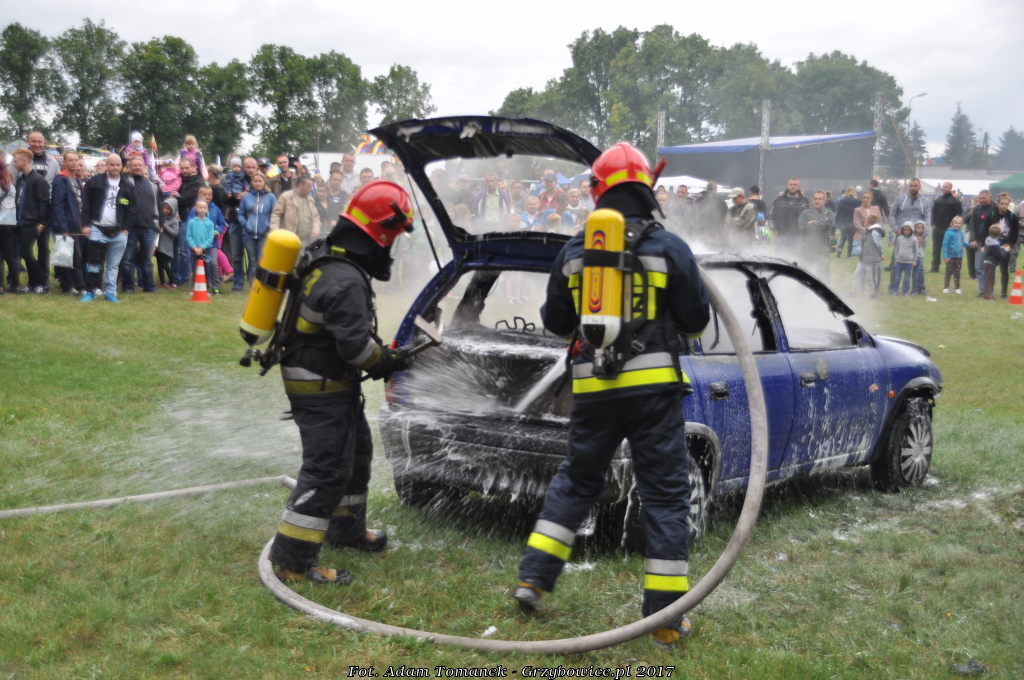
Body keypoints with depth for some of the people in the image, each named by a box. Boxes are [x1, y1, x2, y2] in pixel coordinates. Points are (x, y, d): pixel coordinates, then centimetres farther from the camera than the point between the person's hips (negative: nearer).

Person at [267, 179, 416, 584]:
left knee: (357, 452, 22)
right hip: (319, 388, -11)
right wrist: (385, 361, -9)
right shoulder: (346, 281, -26)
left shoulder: (329, 259, 7)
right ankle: (294, 558, -2)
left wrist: (379, 353, 8)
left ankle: (346, 529, 38)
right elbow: (354, 343, -28)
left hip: (332, 383, 11)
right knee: (328, 468, -7)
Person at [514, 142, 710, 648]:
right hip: (653, 384, -3)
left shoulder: (573, 251, 4)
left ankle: (533, 579, 21)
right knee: (665, 494, 6)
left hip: (594, 387, 3)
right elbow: (696, 320, 1)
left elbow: (555, 322, 13)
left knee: (575, 480, 21)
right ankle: (666, 616, 8)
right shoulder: (668, 248, -5)